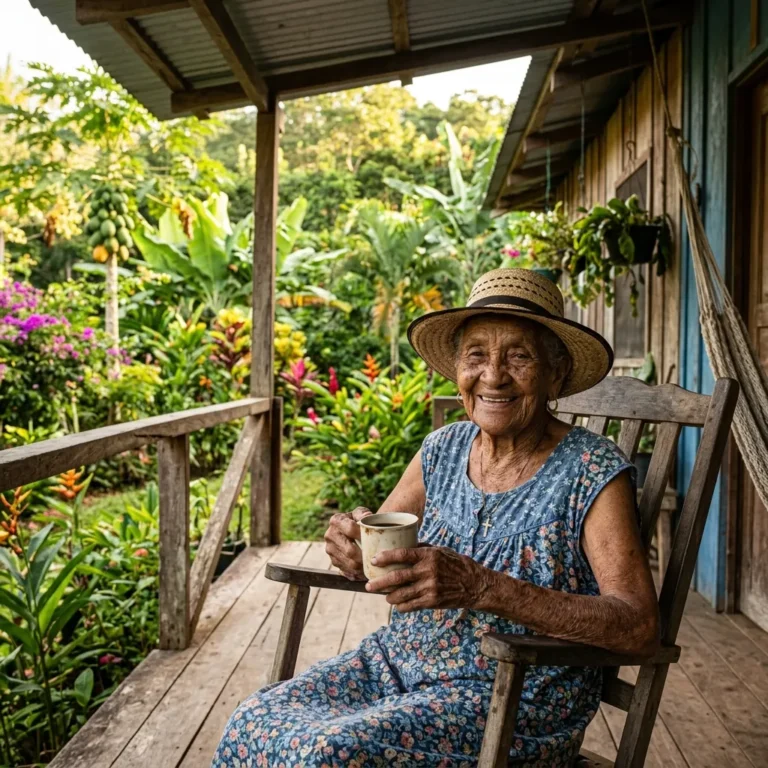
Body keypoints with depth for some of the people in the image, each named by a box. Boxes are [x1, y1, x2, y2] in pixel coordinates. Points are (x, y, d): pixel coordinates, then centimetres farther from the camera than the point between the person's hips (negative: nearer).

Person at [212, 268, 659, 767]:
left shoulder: (594, 473, -15)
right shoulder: (443, 450, 1)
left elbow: (642, 629, -23)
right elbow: (377, 558, 9)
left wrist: (481, 587, -34)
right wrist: (352, 541, -17)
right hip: (401, 662, 5)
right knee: (253, 724, -11)